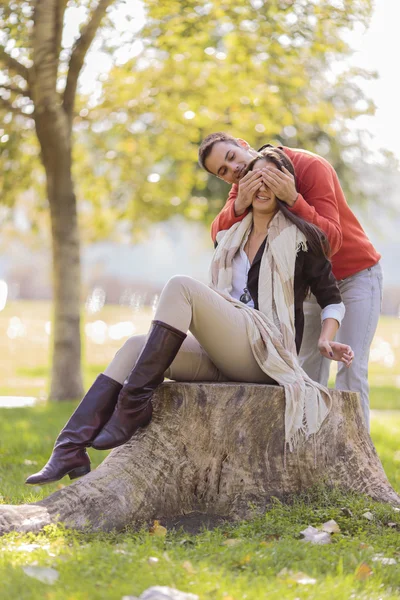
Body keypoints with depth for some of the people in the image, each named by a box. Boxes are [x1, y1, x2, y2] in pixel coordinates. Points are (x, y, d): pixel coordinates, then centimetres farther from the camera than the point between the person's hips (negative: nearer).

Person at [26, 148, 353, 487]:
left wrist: (325, 341, -8)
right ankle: (71, 449, -33)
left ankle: (134, 404, -32)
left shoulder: (299, 237, 6)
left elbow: (332, 299, 7)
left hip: (266, 351, -7)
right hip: (223, 357, 7)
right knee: (136, 346, -17)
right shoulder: (232, 239, 24)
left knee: (181, 287, -25)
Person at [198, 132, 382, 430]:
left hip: (357, 274, -6)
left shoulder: (311, 167, -27)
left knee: (351, 367, -13)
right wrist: (240, 204, -43)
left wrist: (292, 198, -46)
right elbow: (220, 236, -24)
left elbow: (330, 241, -34)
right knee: (308, 367, 2)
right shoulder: (244, 185, -8)